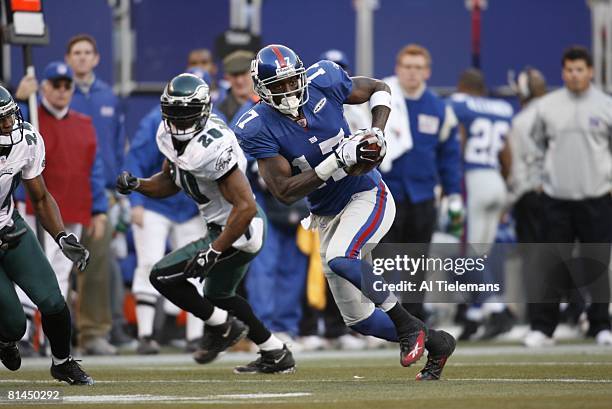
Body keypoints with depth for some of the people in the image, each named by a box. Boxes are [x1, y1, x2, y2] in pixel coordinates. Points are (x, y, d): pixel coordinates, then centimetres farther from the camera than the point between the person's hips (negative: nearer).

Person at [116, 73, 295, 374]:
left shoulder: (210, 148, -31)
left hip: (237, 233, -10)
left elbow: (246, 207, -31)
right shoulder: (169, 136, -3)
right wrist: (136, 185, -6)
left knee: (163, 276, -9)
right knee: (218, 295, 28)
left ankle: (221, 326, 8)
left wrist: (213, 253, -30)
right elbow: (169, 183, 14)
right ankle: (276, 355, 35)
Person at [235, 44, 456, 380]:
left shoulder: (322, 81, -14)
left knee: (340, 259, -33)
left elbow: (379, 89, 5)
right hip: (327, 216, 3)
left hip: (367, 196, -3)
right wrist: (338, 160, -30)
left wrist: (376, 133, -14)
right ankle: (435, 343, 27)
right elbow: (284, 192, -23)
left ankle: (408, 327, -16)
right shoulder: (258, 129, -17)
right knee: (358, 318, 6)